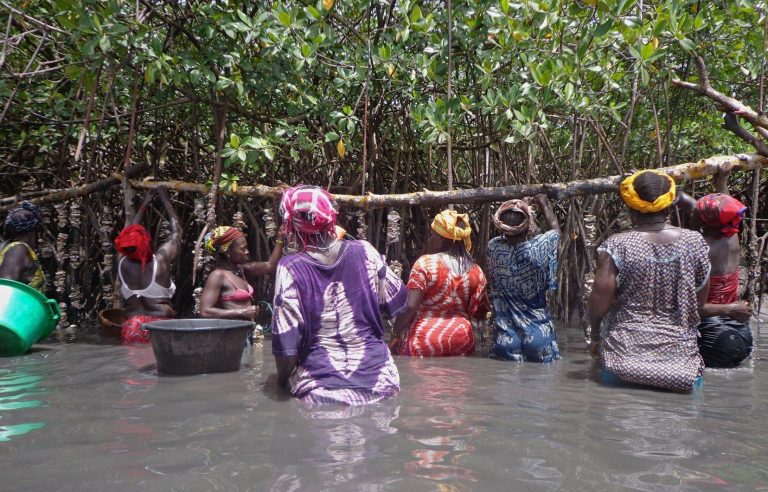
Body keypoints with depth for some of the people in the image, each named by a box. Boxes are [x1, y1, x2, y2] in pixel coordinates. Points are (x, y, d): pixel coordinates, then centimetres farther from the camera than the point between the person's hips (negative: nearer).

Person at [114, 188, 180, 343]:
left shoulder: (122, 264, 1)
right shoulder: (160, 260, -10)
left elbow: (130, 237, 19)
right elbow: (177, 231, 5)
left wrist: (144, 205, 28)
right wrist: (165, 198, 16)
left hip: (131, 327, 4)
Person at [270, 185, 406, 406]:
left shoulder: (290, 269, -13)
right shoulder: (364, 251, -6)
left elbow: (286, 344, -13)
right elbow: (396, 303, 5)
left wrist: (281, 380, 5)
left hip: (321, 389, -2)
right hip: (378, 379, 2)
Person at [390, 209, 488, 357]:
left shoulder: (426, 263, -11)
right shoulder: (476, 271, 4)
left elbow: (409, 307, -16)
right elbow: (480, 312, 9)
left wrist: (396, 334, -6)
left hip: (425, 341, -5)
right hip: (462, 341, 5)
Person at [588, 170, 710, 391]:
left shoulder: (616, 245, -11)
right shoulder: (694, 242, -2)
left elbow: (600, 300, -11)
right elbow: (700, 299, 7)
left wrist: (595, 335, 6)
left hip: (625, 355, -2)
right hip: (679, 356, 2)